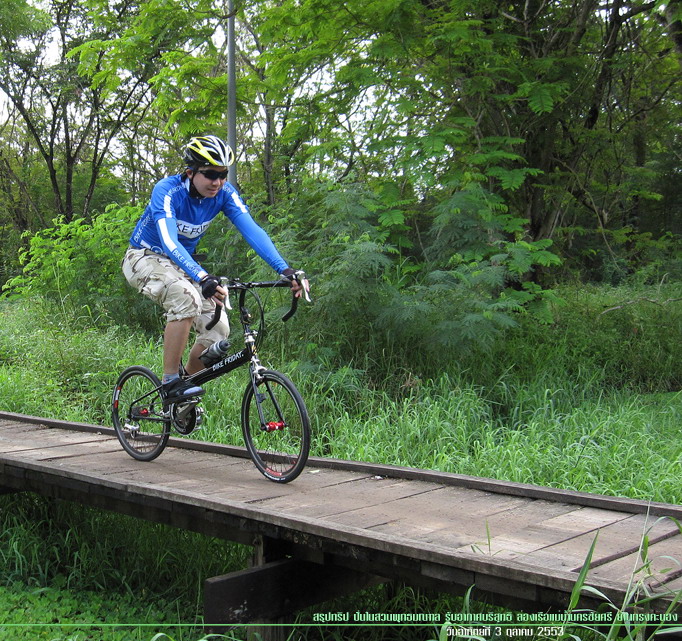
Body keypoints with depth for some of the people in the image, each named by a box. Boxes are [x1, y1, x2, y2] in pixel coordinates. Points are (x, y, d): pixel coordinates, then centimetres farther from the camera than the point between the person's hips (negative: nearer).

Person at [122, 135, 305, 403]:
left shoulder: (224, 194, -15)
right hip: (145, 258, -5)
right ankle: (170, 383, -26)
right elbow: (169, 242, -42)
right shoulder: (167, 191, -29)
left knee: (218, 329, -13)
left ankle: (187, 379, 14)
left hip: (183, 263, 6)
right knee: (186, 297, -36)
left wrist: (285, 269, -39)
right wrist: (203, 278, -59)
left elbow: (252, 231, -24)